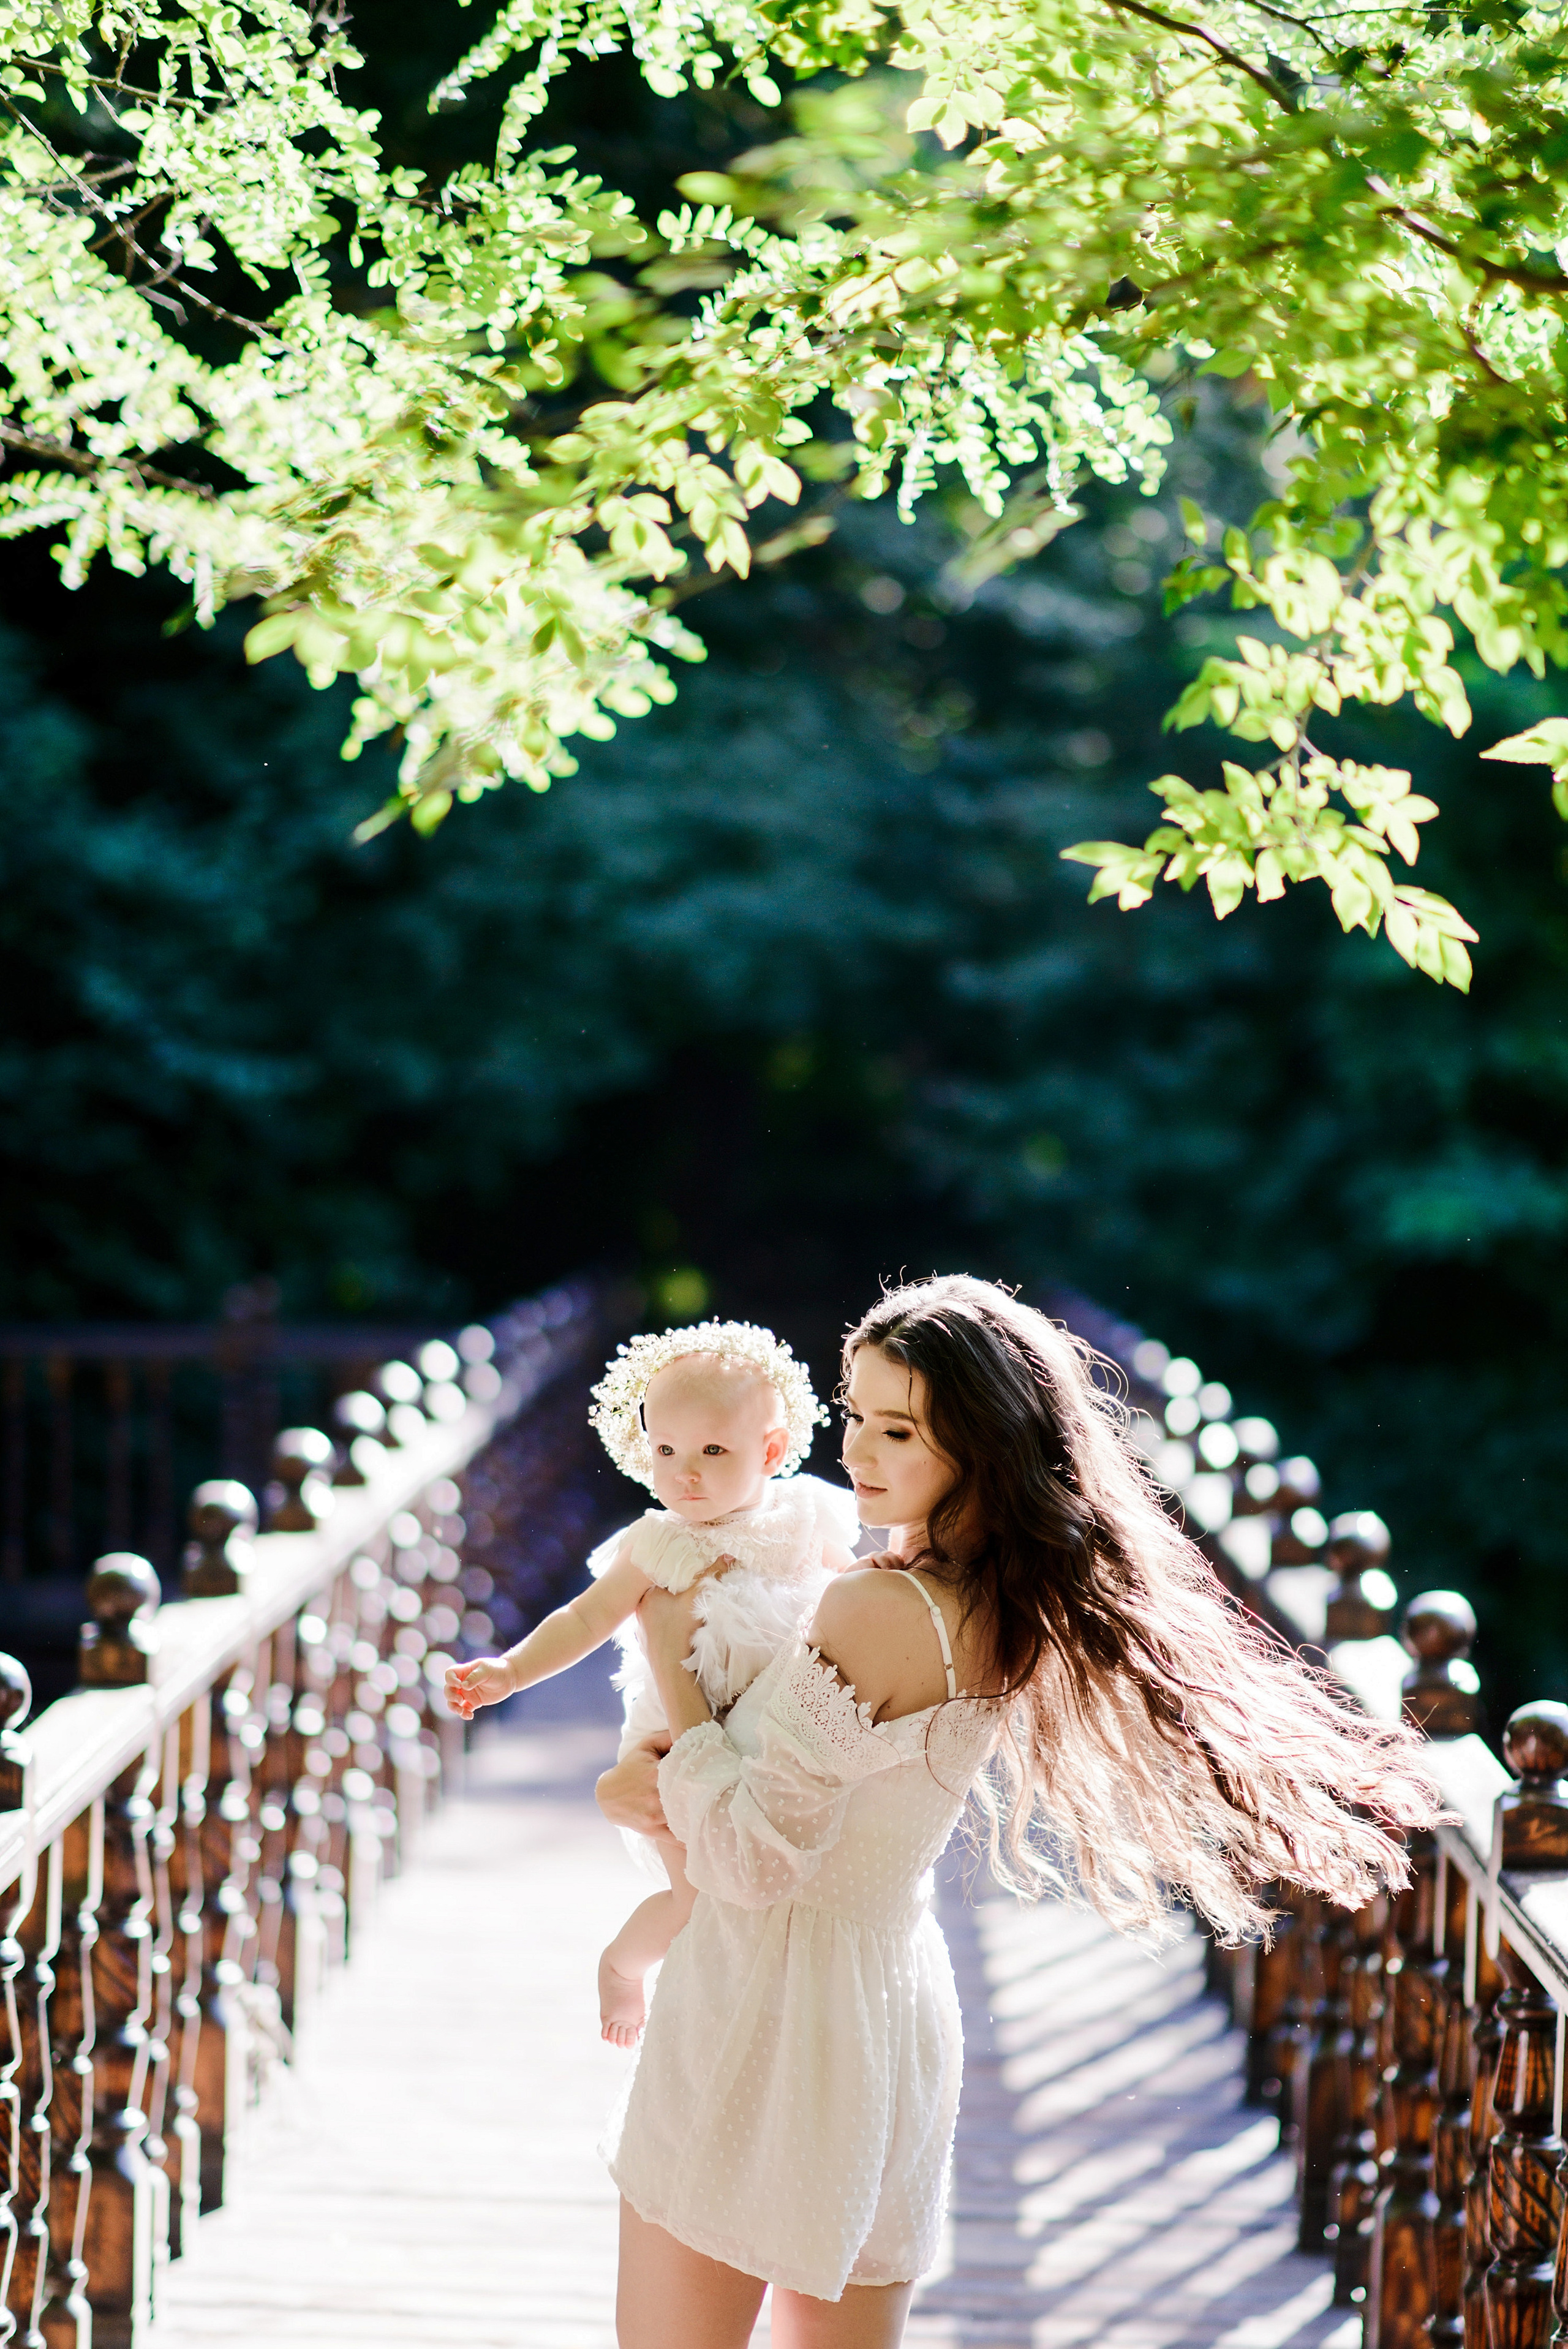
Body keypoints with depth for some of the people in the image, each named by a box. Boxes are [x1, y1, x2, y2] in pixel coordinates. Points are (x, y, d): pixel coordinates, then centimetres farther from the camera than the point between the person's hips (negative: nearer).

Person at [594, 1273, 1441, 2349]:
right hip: (899, 2010, 9)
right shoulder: (1009, 1619, 5)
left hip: (768, 2010, -9)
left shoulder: (876, 1610, -22)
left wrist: (673, 1661, -9)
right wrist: (673, 1788, 3)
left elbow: (754, 1860, -18)